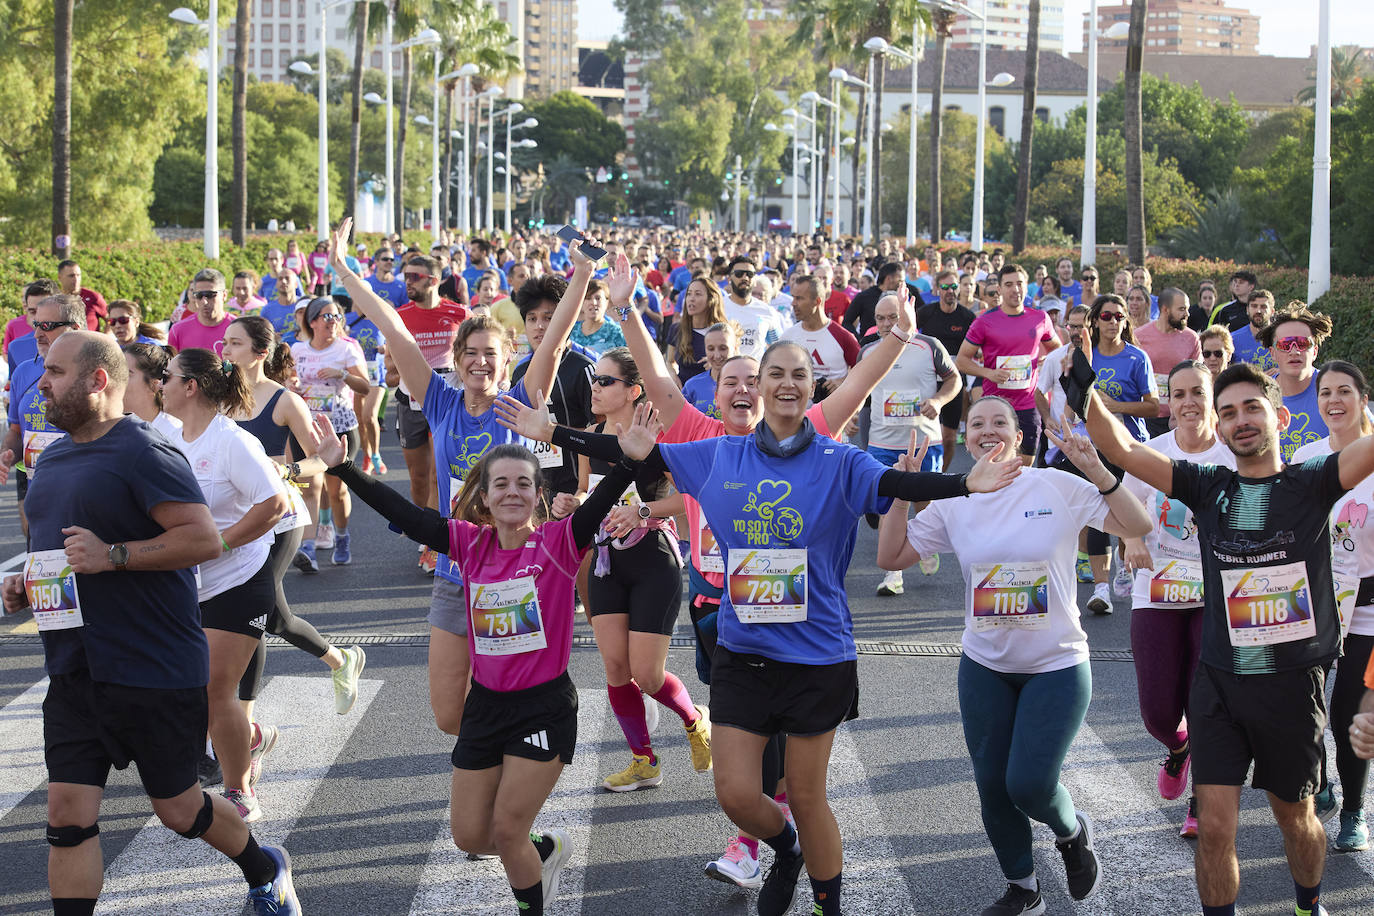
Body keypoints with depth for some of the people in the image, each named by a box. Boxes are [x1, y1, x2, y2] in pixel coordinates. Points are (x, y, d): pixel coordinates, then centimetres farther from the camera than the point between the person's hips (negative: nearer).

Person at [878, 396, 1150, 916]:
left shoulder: (1058, 487, -9)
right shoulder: (953, 502, 0)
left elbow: (1137, 527, -12)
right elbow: (891, 556, 0)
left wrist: (1097, 472, -24)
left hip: (1056, 665, -4)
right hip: (985, 668, 4)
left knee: (1029, 784, -11)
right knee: (992, 785, 8)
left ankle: (1072, 833, 24)